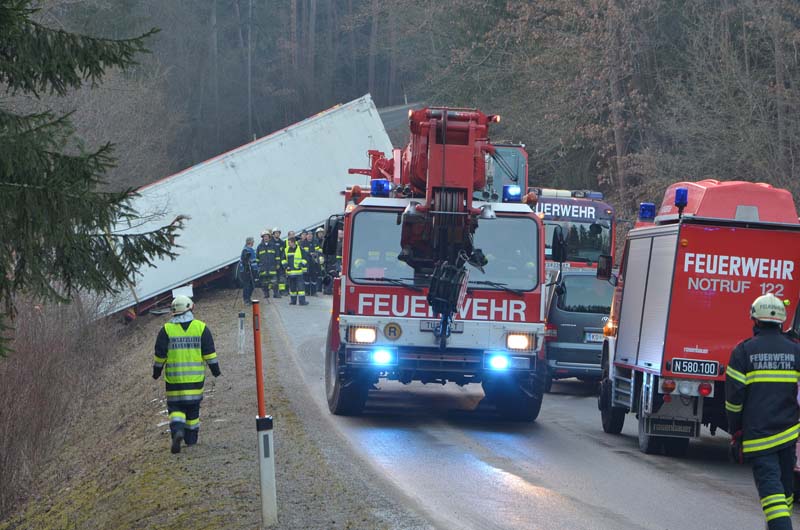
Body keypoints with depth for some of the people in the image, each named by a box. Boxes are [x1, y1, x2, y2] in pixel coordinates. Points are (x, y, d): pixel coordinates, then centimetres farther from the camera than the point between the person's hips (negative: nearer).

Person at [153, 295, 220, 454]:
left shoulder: (166, 329, -4)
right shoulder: (201, 328, 0)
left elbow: (160, 354, -1)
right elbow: (209, 352, 2)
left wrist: (156, 371, 13)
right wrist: (215, 369, 13)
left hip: (174, 377, -1)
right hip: (195, 377, 1)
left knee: (175, 406, 3)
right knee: (193, 408, 13)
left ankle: (177, 431, -22)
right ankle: (191, 438, 19)